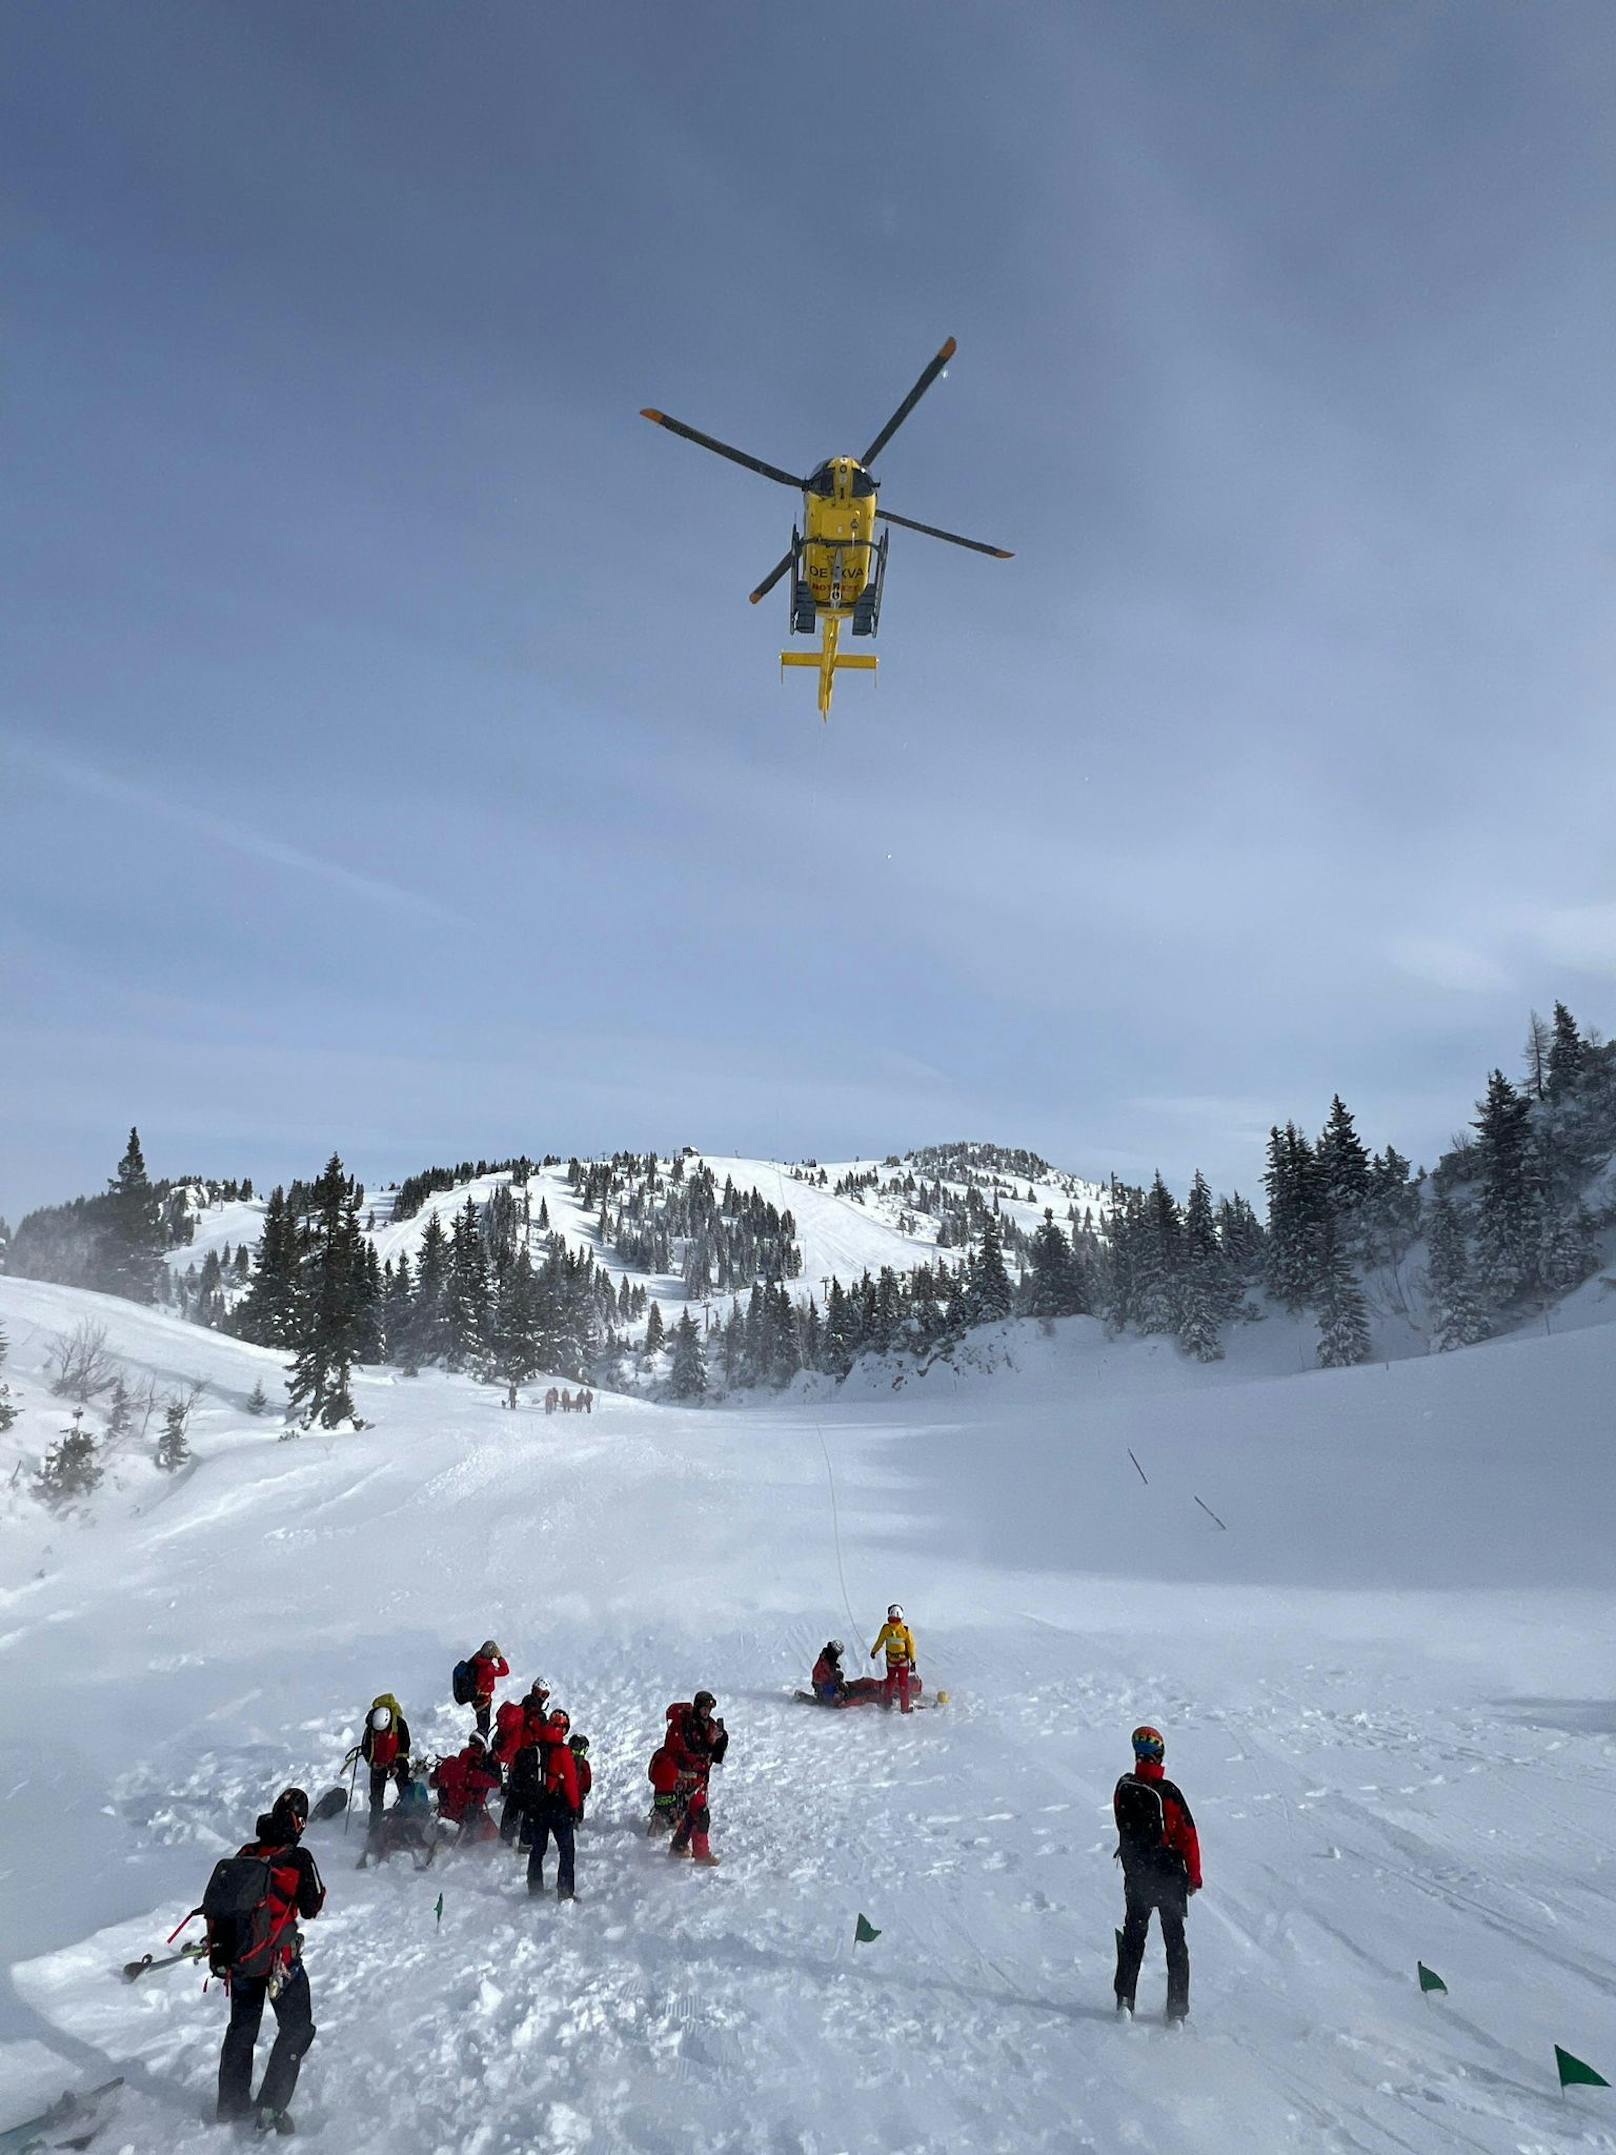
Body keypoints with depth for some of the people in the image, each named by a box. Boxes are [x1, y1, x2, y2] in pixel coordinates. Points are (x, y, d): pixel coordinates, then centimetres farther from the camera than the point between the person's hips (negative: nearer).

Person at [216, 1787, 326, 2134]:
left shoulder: (246, 1853, -3)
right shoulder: (299, 1858, -17)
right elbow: (310, 1910, -10)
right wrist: (320, 1892, 9)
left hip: (240, 1957, 5)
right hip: (279, 1958, -5)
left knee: (242, 2027, 23)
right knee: (297, 2029, 9)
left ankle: (231, 2103, 33)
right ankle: (270, 2109, 5)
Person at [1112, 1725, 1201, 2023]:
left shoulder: (1123, 1788, -7)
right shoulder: (1168, 1791, -20)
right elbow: (1188, 1834, -14)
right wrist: (1194, 1875, -2)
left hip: (1135, 1875, 3)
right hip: (1169, 1876, -3)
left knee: (1133, 1936, 15)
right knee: (1175, 1941, 10)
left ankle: (1124, 1998, 10)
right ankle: (1177, 2008, 10)